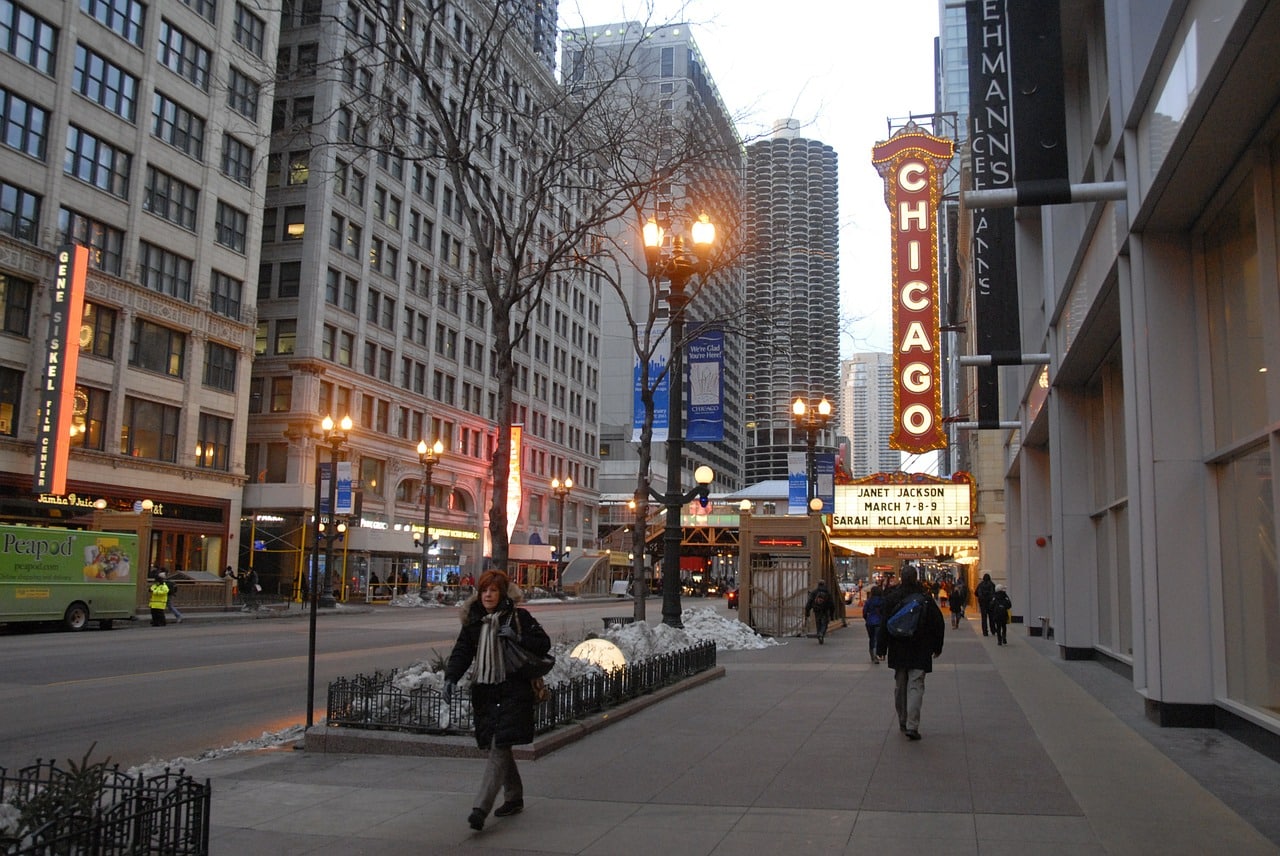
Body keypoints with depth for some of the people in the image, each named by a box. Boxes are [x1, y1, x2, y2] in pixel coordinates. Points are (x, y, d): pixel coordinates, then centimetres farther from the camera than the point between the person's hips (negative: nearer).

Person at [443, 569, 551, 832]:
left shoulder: (519, 617, -2)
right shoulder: (473, 621, 10)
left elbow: (544, 643, -1)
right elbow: (462, 652, 4)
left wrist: (518, 638, -17)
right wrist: (451, 677, -12)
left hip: (513, 691, -5)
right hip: (484, 691, 5)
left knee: (499, 747, -12)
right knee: (498, 747, 14)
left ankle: (481, 808, -16)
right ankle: (514, 798, 31)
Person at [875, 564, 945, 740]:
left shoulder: (891, 599, -3)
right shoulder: (926, 600, -5)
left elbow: (883, 624, -2)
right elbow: (939, 624, 1)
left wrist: (881, 648, 5)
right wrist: (937, 647, 12)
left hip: (898, 651, 2)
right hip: (920, 652, -2)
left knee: (900, 687, 14)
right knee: (916, 686, -2)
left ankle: (903, 722, 23)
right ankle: (912, 726, -13)